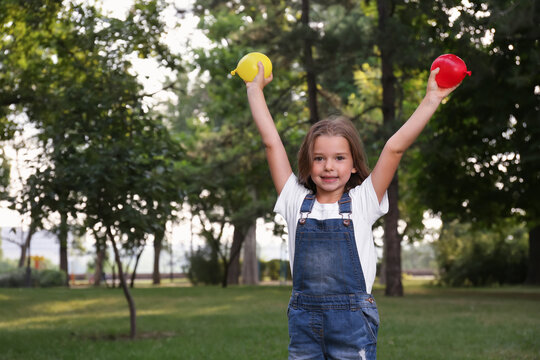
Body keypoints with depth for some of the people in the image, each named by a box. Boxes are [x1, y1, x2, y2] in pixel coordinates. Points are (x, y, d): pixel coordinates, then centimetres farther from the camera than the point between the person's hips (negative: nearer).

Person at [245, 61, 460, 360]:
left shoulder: (361, 201, 2)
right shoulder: (297, 201, 5)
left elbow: (395, 147, -3)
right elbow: (271, 142, 6)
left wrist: (431, 99, -4)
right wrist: (255, 89, 11)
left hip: (352, 323, -2)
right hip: (303, 320, 2)